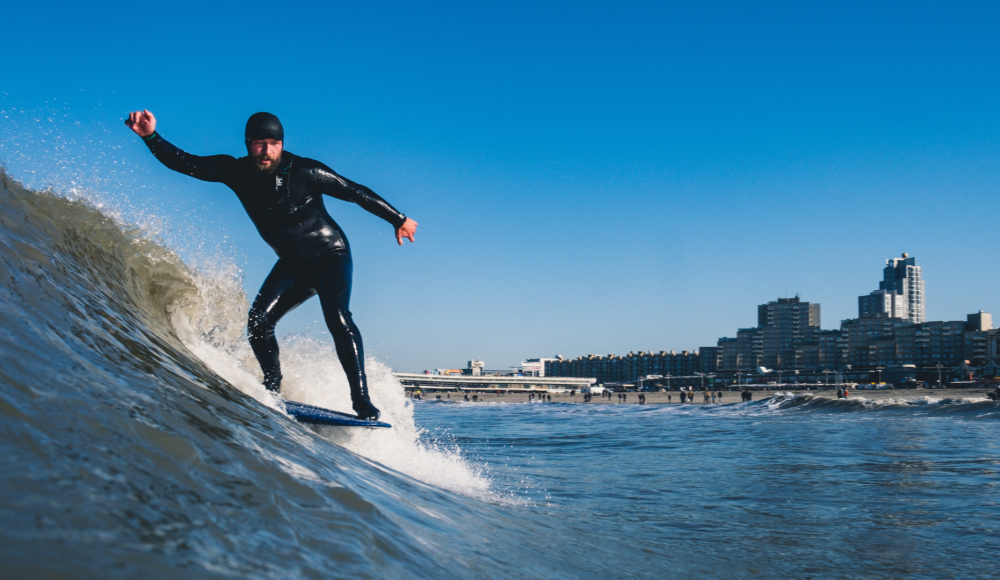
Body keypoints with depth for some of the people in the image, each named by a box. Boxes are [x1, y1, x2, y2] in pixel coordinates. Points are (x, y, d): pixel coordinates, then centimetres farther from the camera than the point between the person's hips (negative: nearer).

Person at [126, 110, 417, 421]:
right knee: (258, 321, -12)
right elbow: (181, 161, -8)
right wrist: (150, 136, -25)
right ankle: (273, 389, 7)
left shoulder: (304, 171, -18)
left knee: (337, 317, -27)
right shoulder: (236, 171, -8)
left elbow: (355, 192, -9)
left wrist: (398, 220, -2)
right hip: (292, 264, 5)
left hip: (331, 256, -5)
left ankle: (361, 400, -26)